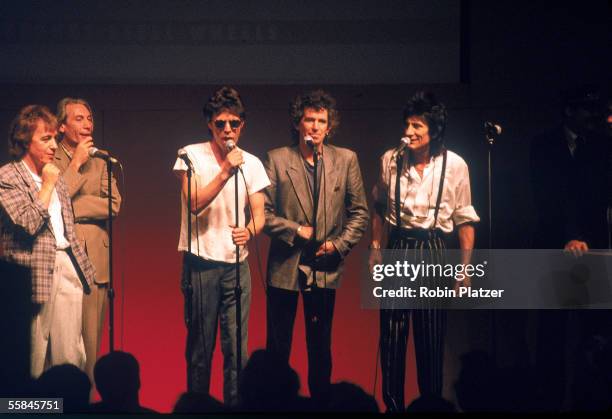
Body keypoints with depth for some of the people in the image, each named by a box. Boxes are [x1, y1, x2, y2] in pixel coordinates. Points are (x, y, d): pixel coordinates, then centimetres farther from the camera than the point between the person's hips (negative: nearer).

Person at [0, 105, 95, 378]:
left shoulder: (53, 175, 18)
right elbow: (29, 223, -17)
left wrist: (82, 266, 18)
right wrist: (48, 185, -8)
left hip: (67, 265, 7)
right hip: (34, 270, -7)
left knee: (71, 355, 2)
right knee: (34, 355, -4)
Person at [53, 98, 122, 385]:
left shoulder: (99, 164, 17)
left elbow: (113, 204, 3)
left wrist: (70, 207, -7)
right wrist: (76, 164, -8)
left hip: (94, 260, 4)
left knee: (90, 338, 1)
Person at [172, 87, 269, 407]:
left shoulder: (251, 163, 6)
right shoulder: (192, 156, -3)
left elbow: (258, 213, 4)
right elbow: (195, 204, -14)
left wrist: (249, 230, -19)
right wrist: (226, 171, -23)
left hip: (236, 263, 3)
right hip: (200, 263, -2)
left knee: (237, 347, -1)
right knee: (200, 347, 3)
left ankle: (235, 407, 4)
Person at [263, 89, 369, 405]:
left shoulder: (346, 160, 3)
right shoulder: (277, 159, -2)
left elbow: (359, 212, 5)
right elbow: (263, 212, -3)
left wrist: (339, 244, -6)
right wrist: (295, 230, -13)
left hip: (325, 267, 1)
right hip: (285, 265, -1)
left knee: (320, 347, 9)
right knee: (278, 344, 4)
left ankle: (320, 401, 16)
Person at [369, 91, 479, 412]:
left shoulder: (454, 165, -6)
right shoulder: (390, 160, -1)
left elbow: (464, 218, -1)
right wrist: (375, 247, 9)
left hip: (433, 251, -2)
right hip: (398, 247, 2)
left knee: (431, 337, 3)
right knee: (392, 333, 3)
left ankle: (431, 404, 16)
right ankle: (392, 404, 14)